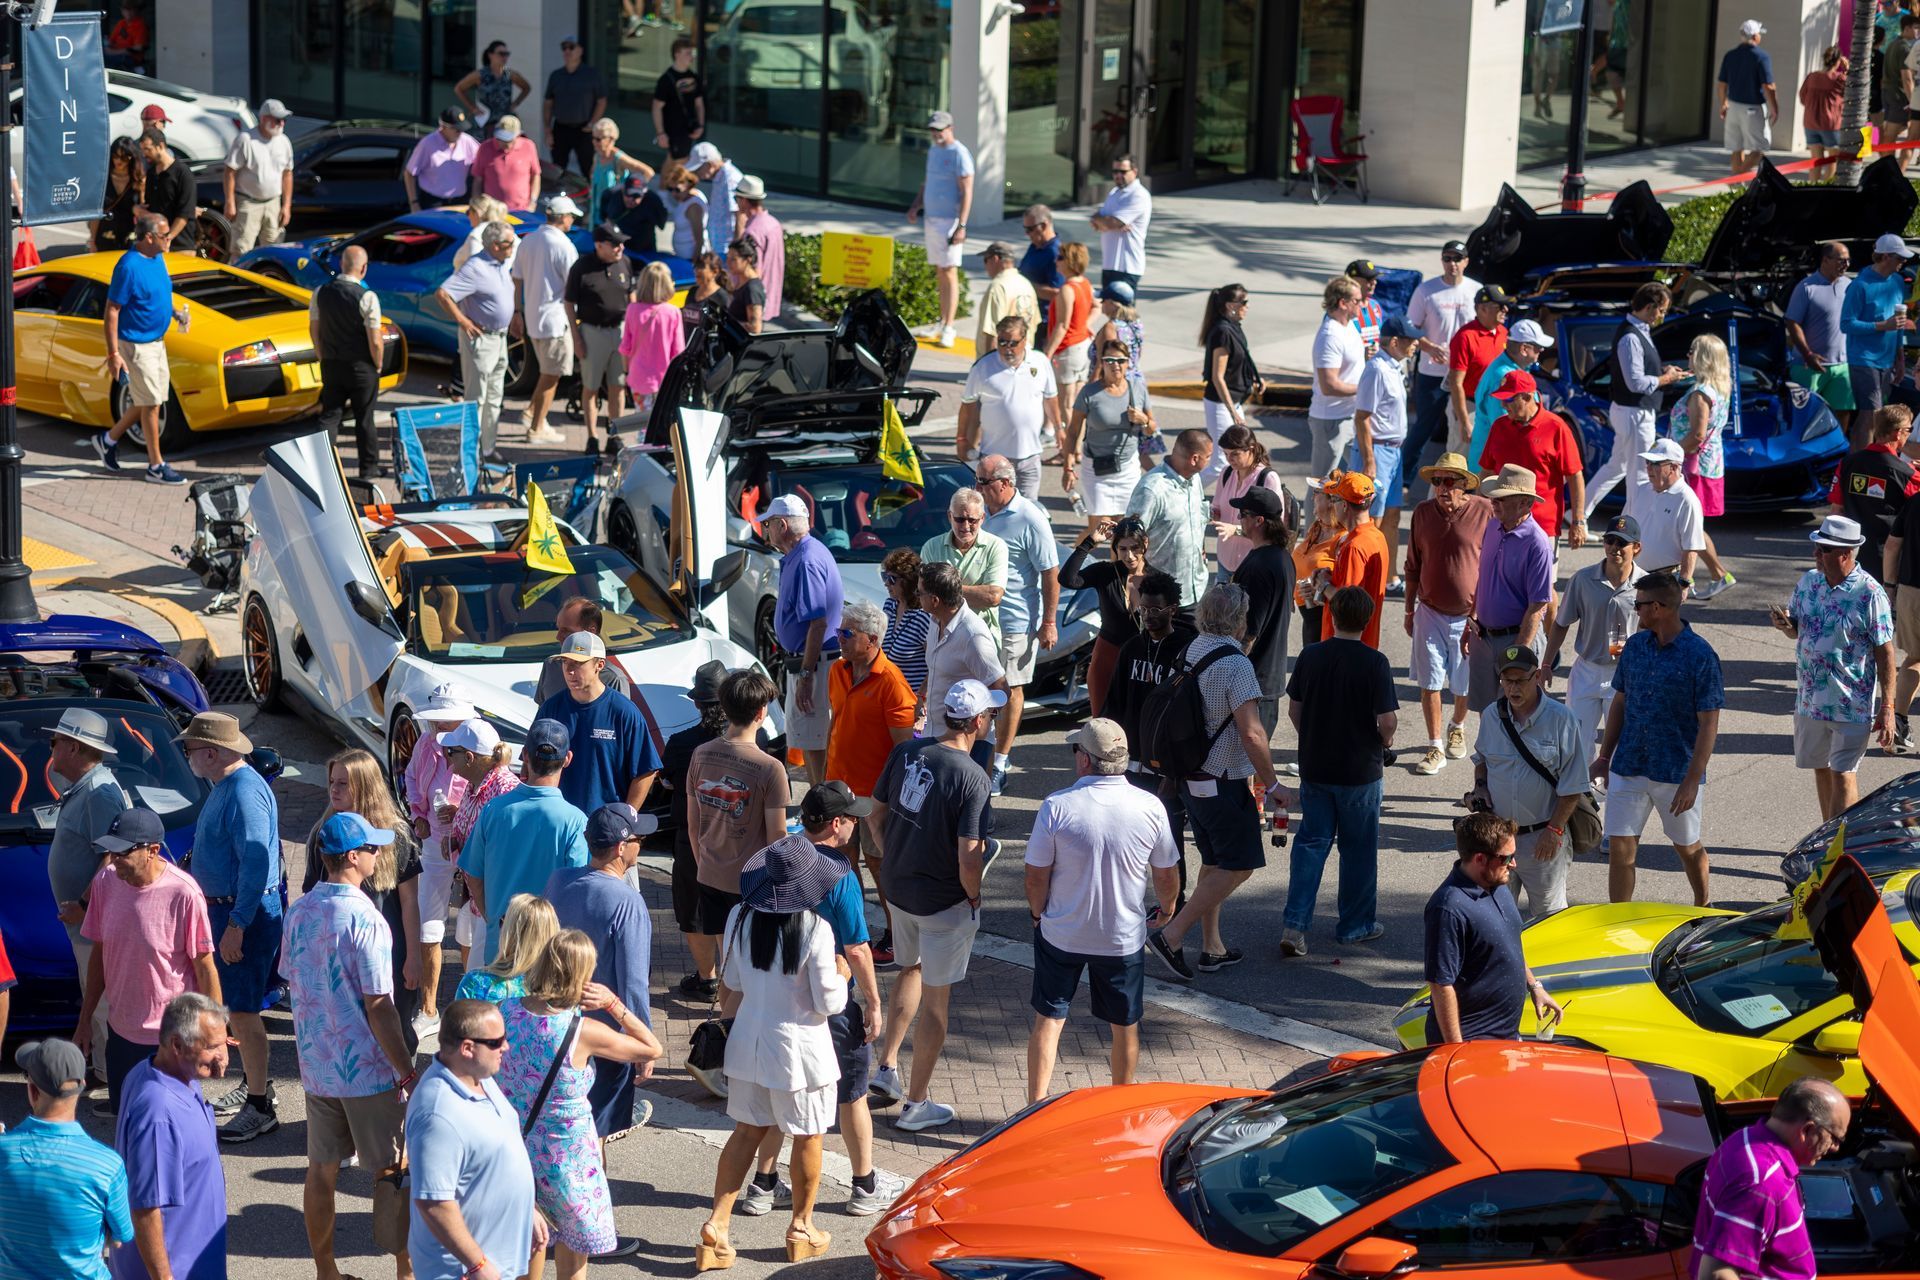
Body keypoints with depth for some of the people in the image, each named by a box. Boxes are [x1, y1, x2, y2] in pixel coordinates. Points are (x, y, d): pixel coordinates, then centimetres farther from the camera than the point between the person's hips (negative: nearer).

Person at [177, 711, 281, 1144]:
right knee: (235, 1006, 19)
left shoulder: (244, 792, -23)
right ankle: (254, 1085, 31)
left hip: (247, 912, -11)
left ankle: (260, 1108, -1)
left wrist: (237, 925, -26)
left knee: (241, 1010, -7)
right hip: (225, 907, 11)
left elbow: (255, 864, -27)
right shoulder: (226, 786, 11)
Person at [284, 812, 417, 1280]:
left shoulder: (299, 912, 2)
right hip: (368, 1068, -6)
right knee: (393, 1171, 6)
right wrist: (408, 1073, -13)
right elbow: (378, 1007, -20)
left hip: (315, 1065, 6)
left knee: (322, 1171, 13)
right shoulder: (364, 920, -20)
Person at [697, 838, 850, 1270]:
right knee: (808, 1137, 15)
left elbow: (731, 981, 5)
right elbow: (828, 1003, -15)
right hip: (798, 1045, -5)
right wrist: (840, 975, 5)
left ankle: (716, 1224, 14)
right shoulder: (815, 930, -23)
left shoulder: (740, 917, -8)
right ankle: (802, 1228, 28)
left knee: (747, 1132, 18)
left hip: (748, 1039, 5)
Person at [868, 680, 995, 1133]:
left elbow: (877, 814, 6)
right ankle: (916, 1104, 18)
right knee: (936, 1001, 9)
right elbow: (969, 857, -25)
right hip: (945, 902, -6)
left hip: (898, 888, 6)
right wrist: (973, 897, -6)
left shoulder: (907, 752, -5)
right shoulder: (973, 779, -24)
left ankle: (887, 1067, 29)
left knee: (911, 970, 30)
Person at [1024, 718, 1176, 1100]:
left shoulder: (1057, 806, -18)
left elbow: (1036, 876, -11)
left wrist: (1038, 913, 8)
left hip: (1061, 935, -1)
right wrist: (1167, 909, 20)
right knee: (1124, 1026, 17)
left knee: (1048, 1019, 12)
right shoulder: (1150, 807, -12)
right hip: (1124, 938, 1)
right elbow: (1166, 876, 0)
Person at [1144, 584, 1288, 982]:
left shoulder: (1189, 653, 5)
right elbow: (1251, 733, -24)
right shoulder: (1235, 664, -21)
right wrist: (1271, 784, -13)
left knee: (1214, 862, 18)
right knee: (1239, 866, 0)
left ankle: (1212, 948, 22)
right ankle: (1171, 935, -5)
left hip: (1191, 779, 9)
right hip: (1225, 782, -9)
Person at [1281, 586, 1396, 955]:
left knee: (1311, 841, 10)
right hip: (1360, 769, -3)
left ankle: (1294, 923, -2)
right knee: (1358, 848, 12)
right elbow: (1388, 721, -17)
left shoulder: (1310, 656, -4)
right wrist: (1382, 745, 5)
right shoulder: (1374, 663, -16)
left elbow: (1293, 709, 4)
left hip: (1314, 767, 3)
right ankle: (1355, 925, 23)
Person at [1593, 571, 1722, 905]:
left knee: (1688, 848, 13)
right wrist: (1605, 756, 12)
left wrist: (1692, 780, -18)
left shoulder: (1700, 656, -14)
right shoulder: (1635, 645, 3)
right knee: (1620, 849, 0)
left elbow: (1709, 724, -14)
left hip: (1677, 772, -4)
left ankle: (1703, 908, 37)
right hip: (1629, 766, 4)